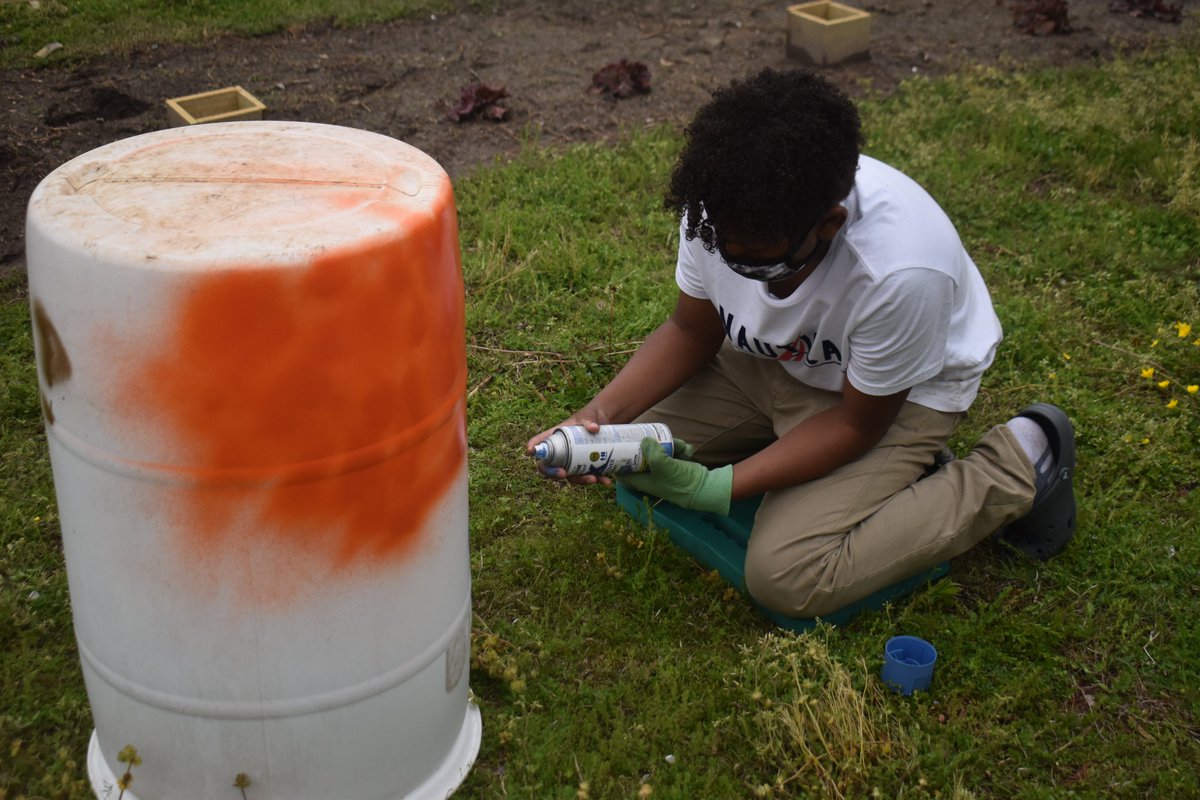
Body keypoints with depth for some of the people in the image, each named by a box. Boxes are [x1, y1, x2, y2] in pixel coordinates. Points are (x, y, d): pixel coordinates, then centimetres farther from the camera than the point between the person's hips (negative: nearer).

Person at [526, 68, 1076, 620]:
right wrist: (599, 415, -23)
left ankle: (1015, 469, -4)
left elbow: (858, 423, -23)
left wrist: (711, 488, -29)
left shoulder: (898, 272, -40)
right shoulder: (720, 206, -25)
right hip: (773, 356, 6)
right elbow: (693, 331, -6)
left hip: (900, 390, -5)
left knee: (788, 579, -20)